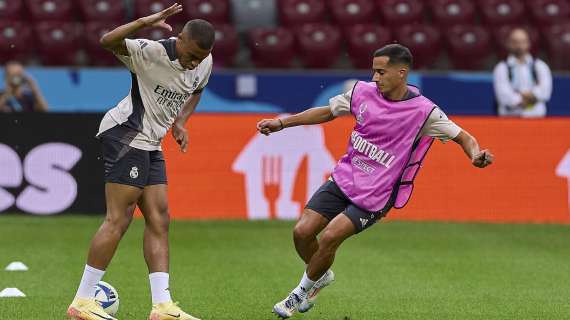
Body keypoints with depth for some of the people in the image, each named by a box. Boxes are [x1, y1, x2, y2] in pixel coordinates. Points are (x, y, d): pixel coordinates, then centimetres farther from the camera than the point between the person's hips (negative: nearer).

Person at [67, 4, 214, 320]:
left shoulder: (204, 65, 4)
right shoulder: (151, 52, -19)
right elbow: (108, 41, -34)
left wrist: (180, 122, 10)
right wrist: (145, 22, -45)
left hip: (150, 145, 9)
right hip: (125, 134, -9)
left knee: (159, 220, 3)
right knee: (119, 219, -11)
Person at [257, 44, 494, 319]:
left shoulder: (423, 111, -15)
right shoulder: (364, 92, -2)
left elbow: (462, 136, -8)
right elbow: (327, 112, 13)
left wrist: (476, 154, -31)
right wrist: (281, 123, 11)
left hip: (375, 196, -5)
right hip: (344, 178, 5)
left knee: (329, 237, -20)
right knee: (302, 232, -6)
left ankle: (304, 290, 7)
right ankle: (321, 276, 26)